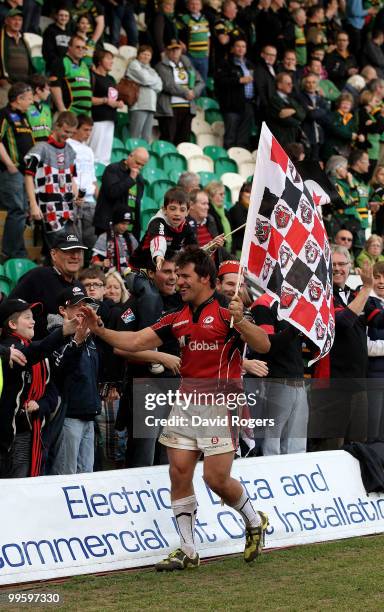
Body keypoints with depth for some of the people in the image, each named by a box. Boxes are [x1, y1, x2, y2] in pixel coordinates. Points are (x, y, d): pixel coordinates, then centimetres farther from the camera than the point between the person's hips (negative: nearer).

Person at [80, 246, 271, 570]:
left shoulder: (225, 313, -8)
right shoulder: (177, 318, 11)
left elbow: (263, 345, -16)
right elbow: (135, 341, 9)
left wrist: (241, 321, -32)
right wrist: (99, 330, -2)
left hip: (219, 406, -6)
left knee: (217, 478, -7)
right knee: (179, 471, -1)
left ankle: (255, 521, 22)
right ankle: (187, 550, 7)